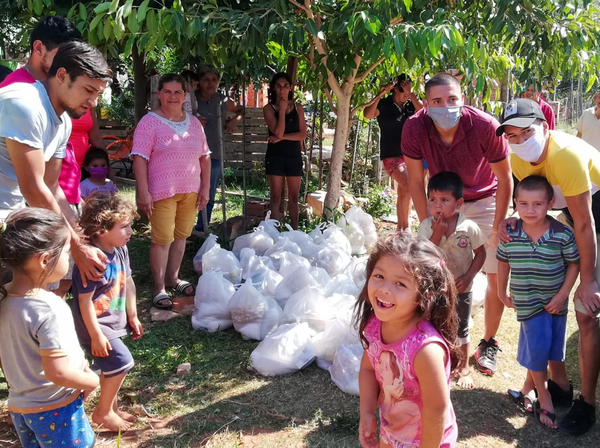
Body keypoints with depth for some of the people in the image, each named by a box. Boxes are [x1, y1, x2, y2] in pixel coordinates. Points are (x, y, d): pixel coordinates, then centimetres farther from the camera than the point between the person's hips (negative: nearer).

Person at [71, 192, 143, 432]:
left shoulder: (120, 250, -1)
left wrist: (132, 317, 13)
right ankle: (102, 412, 13)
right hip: (96, 326, -8)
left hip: (114, 322, 8)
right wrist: (96, 336, -20)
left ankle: (111, 407, 38)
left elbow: (128, 282, 10)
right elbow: (84, 301, -23)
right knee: (121, 363, -8)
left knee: (112, 367, 19)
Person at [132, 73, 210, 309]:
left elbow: (204, 157, 14)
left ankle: (173, 277, 28)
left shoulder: (194, 123, 11)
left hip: (190, 191, 5)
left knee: (181, 236, 13)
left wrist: (205, 187, 8)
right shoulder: (150, 122, -5)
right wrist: (143, 192, -18)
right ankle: (159, 288, 6)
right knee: (163, 239, -5)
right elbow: (140, 158, -11)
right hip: (162, 191, -5)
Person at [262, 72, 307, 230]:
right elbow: (278, 132, -16)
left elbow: (303, 134, -3)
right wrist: (282, 110, -13)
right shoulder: (269, 108, -2)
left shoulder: (298, 108, 6)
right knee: (275, 197, 1)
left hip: (294, 156, 2)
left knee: (294, 197, 6)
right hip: (275, 156, -2)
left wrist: (282, 137, -13)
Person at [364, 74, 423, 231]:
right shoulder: (384, 104, -6)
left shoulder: (410, 104, 6)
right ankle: (405, 227, -11)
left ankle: (400, 227, 22)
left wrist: (411, 94, -15)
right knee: (408, 187, -22)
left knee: (403, 192, 12)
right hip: (392, 156, -5)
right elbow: (368, 114, -23)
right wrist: (381, 94, -23)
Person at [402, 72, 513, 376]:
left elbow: (504, 179, -16)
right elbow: (415, 181, -12)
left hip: (485, 200, -1)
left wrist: (497, 228, -15)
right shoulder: (414, 128, -26)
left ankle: (488, 343, 19)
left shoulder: (485, 127, -31)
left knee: (497, 276, -1)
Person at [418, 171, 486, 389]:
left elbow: (480, 253, -5)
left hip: (461, 289, 0)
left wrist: (468, 276, -15)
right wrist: (437, 234, -33)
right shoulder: (426, 226, -17)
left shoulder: (469, 228, -18)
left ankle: (464, 367, 37)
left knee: (461, 329, 17)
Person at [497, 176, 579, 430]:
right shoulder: (510, 234, -13)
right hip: (527, 303, -1)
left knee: (554, 346, 13)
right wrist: (502, 294, 7)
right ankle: (543, 397, 15)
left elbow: (573, 264, -7)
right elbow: (503, 263, 1)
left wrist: (561, 296, -11)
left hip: (555, 302, 1)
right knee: (537, 345, -4)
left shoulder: (563, 234, -17)